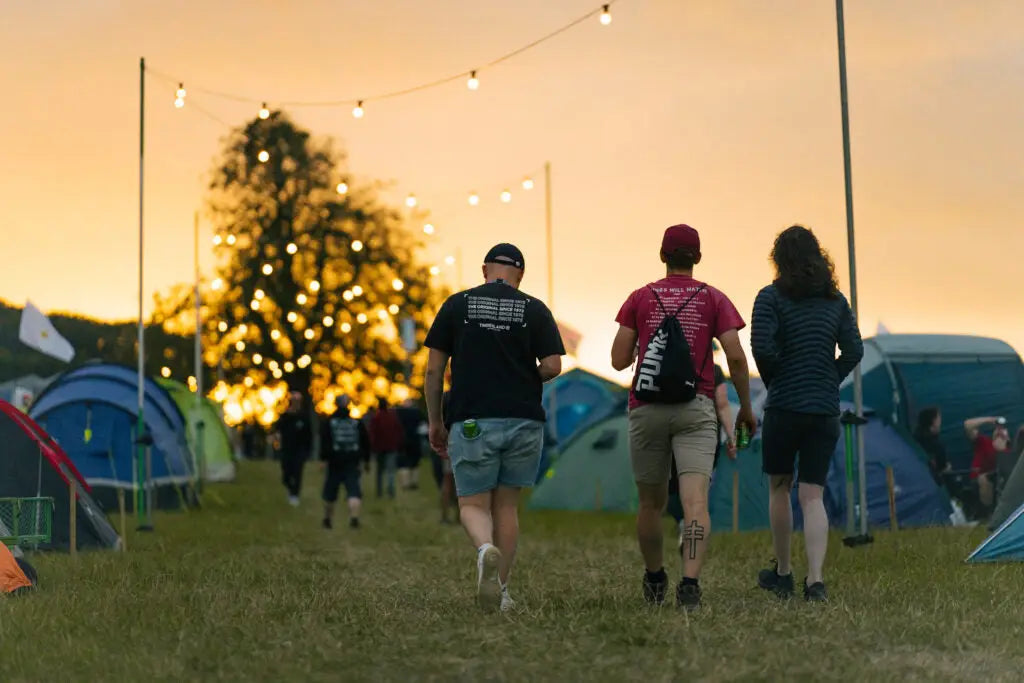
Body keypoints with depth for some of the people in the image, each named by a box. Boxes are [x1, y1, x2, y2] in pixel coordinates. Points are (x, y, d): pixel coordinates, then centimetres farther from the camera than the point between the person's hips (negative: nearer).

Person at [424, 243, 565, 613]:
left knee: (473, 504, 5)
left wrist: (435, 422, 11)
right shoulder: (535, 309, 4)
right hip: (524, 420, 1)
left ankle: (485, 549, -27)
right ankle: (501, 591, 13)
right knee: (507, 505, 14)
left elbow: (434, 369, 2)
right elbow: (552, 366, -5)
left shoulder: (457, 304, 4)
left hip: (471, 422, -1)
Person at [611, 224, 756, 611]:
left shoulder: (640, 298, 7)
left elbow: (619, 360, 4)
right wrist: (746, 408, 9)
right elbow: (735, 357, -2)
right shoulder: (714, 299, 6)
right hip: (696, 409, -1)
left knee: (651, 503, 15)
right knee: (695, 501, -11)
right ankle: (690, 581, -28)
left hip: (646, 411, 2)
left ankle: (654, 580, 30)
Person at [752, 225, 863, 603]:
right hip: (826, 410, 3)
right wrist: (829, 383, 13)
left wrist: (773, 381, 2)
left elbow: (762, 347, -15)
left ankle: (782, 573, 22)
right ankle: (815, 579, -12)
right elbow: (854, 350, 4)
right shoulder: (835, 300, 8)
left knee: (779, 487, 14)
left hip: (784, 407, -3)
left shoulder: (771, 297, -5)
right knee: (812, 495, 2)